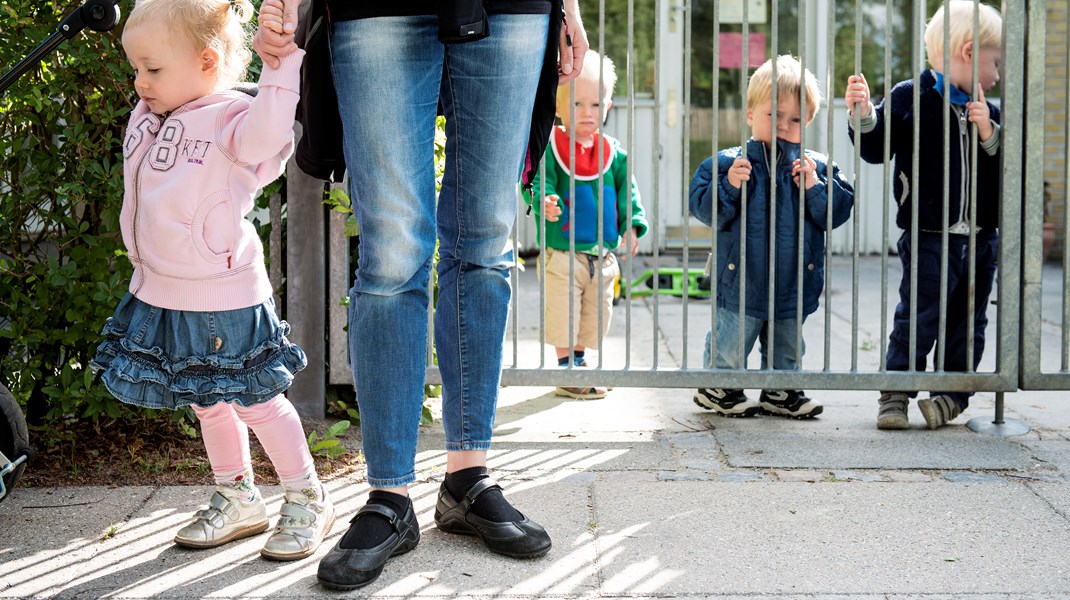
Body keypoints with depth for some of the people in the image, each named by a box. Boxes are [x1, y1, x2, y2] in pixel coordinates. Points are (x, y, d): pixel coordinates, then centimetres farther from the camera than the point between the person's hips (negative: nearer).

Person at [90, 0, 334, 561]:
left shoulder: (230, 117, -20)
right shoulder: (148, 115, 6)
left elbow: (265, 132, -41)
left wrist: (281, 59, -50)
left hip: (223, 298, -8)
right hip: (161, 291, 9)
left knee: (256, 400, 2)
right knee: (207, 403, 18)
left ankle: (306, 499, 18)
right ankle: (237, 498, 32)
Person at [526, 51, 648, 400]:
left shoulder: (614, 154, 6)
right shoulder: (549, 149, -8)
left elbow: (627, 193, 8)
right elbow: (539, 184, -15)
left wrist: (631, 228, -5)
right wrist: (544, 203, -36)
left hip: (603, 254, 5)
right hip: (561, 252, -5)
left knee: (592, 318, 14)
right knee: (563, 316, -3)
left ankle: (579, 366, 31)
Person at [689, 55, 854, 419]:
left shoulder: (815, 167, 0)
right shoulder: (728, 163, -8)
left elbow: (837, 213, -5)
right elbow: (705, 209, -12)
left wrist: (814, 186, -18)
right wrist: (729, 187, -26)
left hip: (794, 283, 3)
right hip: (743, 280, -3)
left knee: (786, 344, 18)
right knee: (730, 342, 6)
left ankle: (779, 392, 34)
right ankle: (717, 387, 27)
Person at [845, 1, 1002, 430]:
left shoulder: (988, 114, 12)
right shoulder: (909, 98, -4)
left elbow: (1007, 166, 6)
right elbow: (876, 150, -4)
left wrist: (989, 133, -8)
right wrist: (863, 116, -20)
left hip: (981, 239, 6)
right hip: (929, 238, -5)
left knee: (968, 324, 10)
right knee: (917, 319, -6)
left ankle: (952, 395, 21)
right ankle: (895, 395, 6)